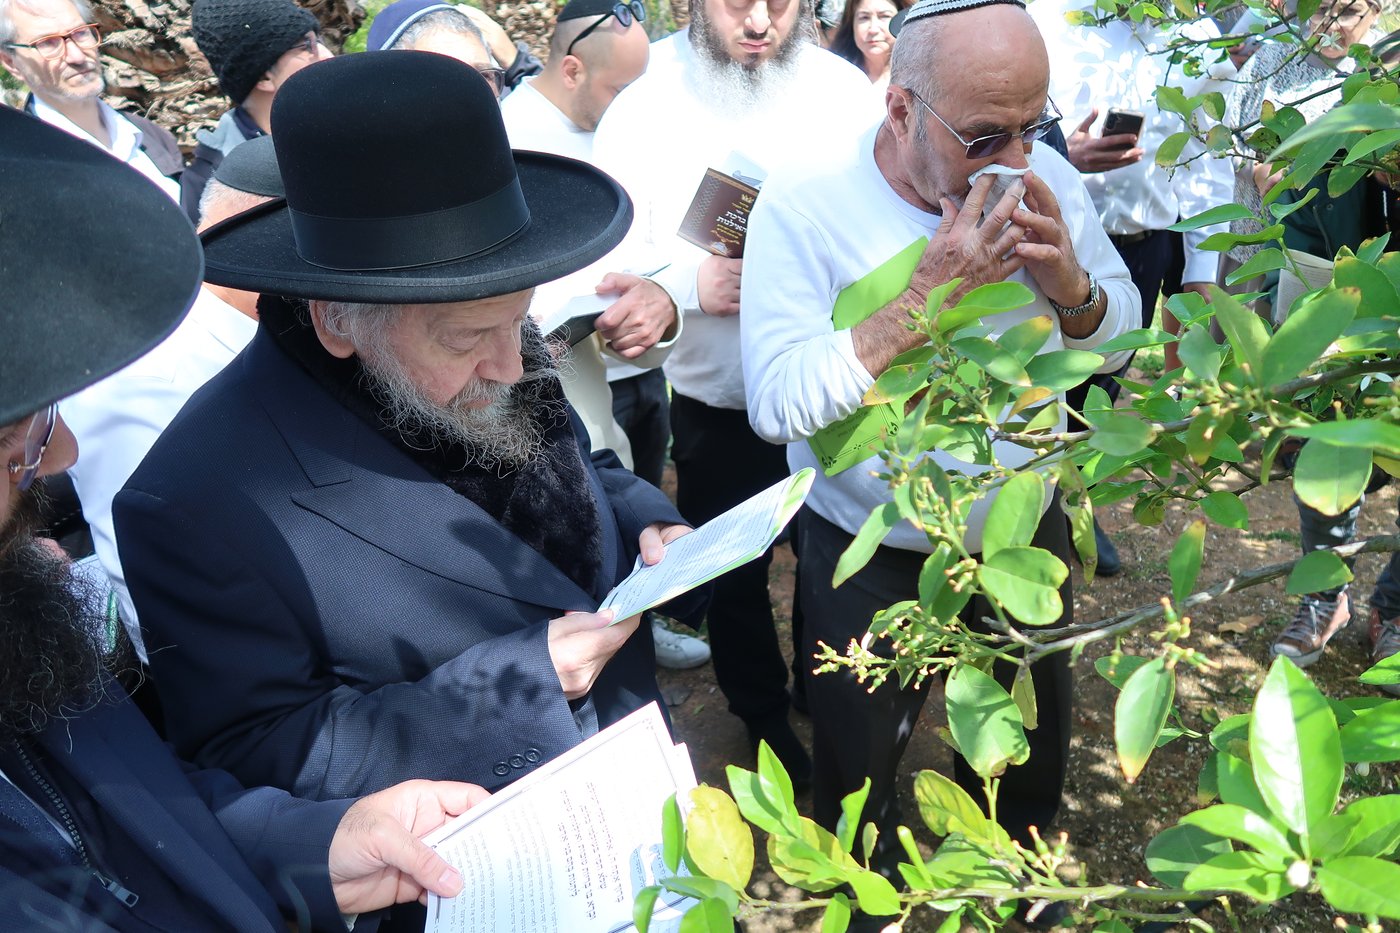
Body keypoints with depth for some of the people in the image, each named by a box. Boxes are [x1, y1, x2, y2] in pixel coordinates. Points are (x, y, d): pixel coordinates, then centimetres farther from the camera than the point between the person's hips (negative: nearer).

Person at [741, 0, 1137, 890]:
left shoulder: (1047, 176, -9)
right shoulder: (805, 203, -22)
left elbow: (1118, 340, 0)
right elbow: (775, 404, -27)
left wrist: (1071, 288, -22)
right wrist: (921, 300, -33)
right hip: (872, 556, -4)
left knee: (1034, 749, 27)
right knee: (858, 768, 19)